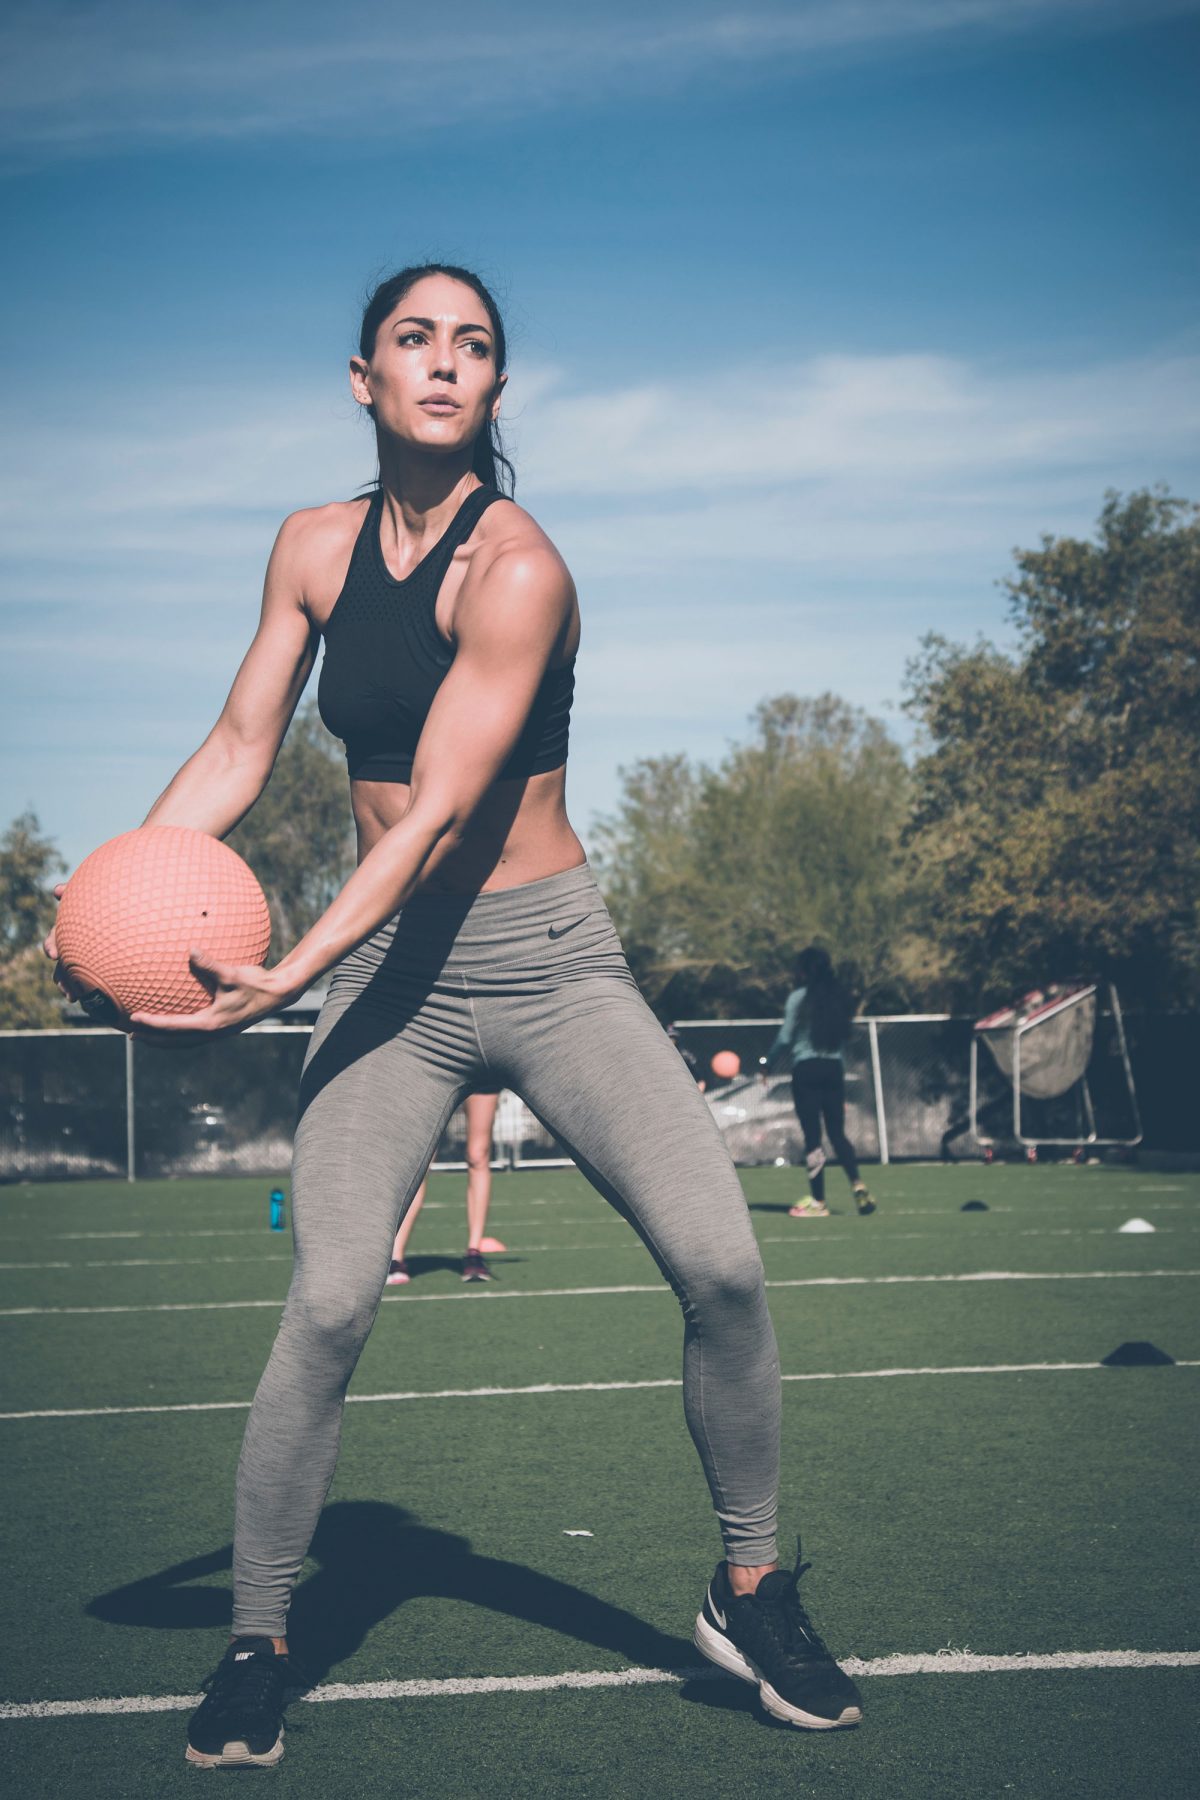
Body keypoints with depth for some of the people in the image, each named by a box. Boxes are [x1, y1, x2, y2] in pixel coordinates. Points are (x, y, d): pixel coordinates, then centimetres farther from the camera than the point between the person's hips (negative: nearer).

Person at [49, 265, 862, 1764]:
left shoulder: (516, 564, -14)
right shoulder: (315, 546, 4)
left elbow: (440, 810, -21)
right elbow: (238, 751, 7)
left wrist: (288, 975, -29)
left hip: (548, 960, -3)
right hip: (392, 971, 3)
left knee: (720, 1263, -15)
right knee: (327, 1305, -12)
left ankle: (750, 1595, 7)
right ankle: (253, 1650, 7)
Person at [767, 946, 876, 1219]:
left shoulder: (799, 997, -6)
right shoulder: (838, 997, 8)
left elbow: (785, 1038, -5)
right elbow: (844, 1038, 11)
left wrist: (769, 1064, 6)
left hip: (806, 1069, -5)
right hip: (834, 1068, 5)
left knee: (812, 1135, -1)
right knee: (838, 1133, 11)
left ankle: (818, 1201, 1)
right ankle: (857, 1184, -9)